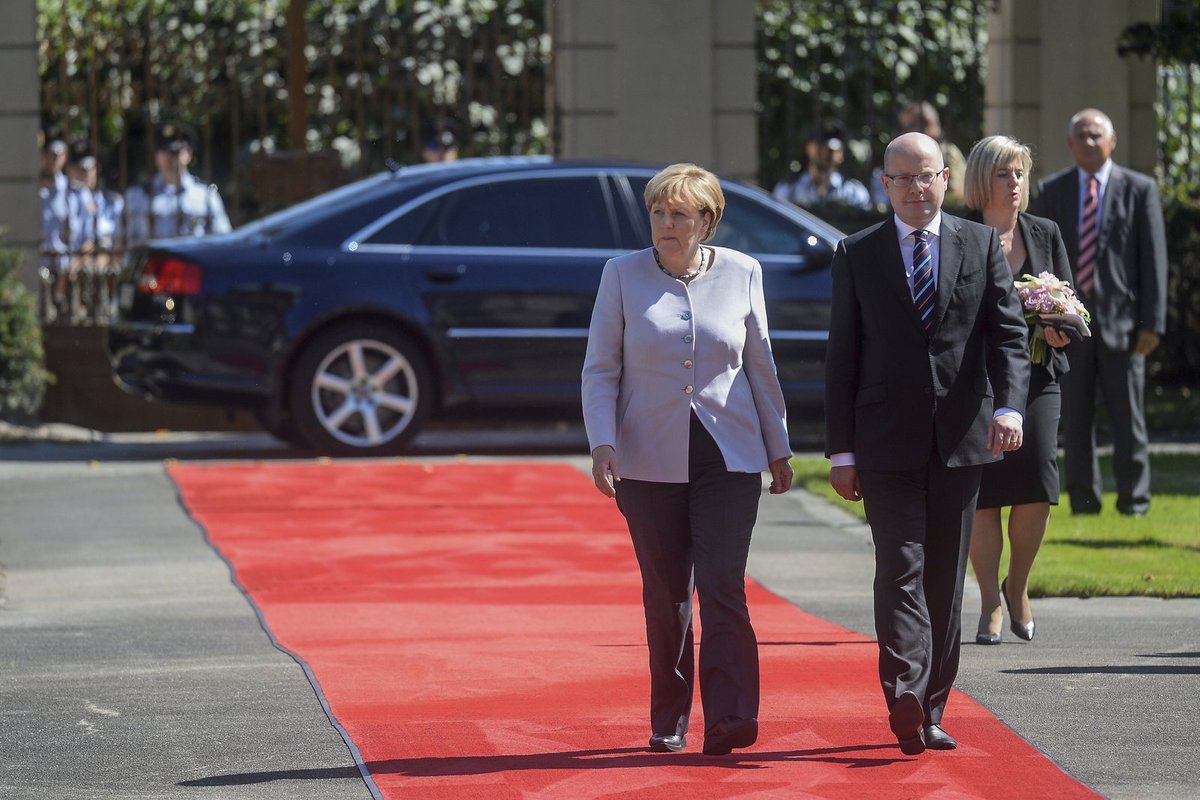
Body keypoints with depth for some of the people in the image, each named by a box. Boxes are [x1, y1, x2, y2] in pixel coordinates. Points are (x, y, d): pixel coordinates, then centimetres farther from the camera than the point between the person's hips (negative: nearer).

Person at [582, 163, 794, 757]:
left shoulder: (741, 273, 5)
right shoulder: (623, 275, 3)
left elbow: (760, 366, 13)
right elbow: (600, 368, 2)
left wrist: (778, 448, 14)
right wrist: (602, 445, -10)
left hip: (729, 457, 0)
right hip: (650, 460, 1)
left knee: (722, 585, -13)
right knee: (665, 596, 6)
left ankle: (729, 718, -16)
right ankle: (668, 723, 17)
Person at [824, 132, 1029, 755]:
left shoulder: (981, 245, 7)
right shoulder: (856, 255, 5)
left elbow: (1008, 332, 1)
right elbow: (841, 357, 5)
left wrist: (1009, 406, -17)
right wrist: (840, 451, 0)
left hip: (960, 438, 2)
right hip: (887, 444, -2)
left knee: (946, 580, 6)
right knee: (900, 570, -13)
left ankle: (930, 711, 14)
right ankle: (904, 702, -25)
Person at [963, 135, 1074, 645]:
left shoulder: (1045, 234, 13)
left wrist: (1060, 331, -5)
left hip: (1036, 376, 3)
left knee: (1037, 483, -10)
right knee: (981, 491, -4)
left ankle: (1018, 586, 13)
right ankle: (990, 604, 8)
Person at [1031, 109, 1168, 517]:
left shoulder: (1139, 189, 3)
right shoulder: (1051, 192, 9)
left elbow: (1154, 259, 0)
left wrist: (1151, 323, -6)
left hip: (1121, 319, -2)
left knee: (1128, 418, -1)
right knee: (1075, 419, 4)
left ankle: (1134, 500, 8)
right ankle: (1083, 500, 11)